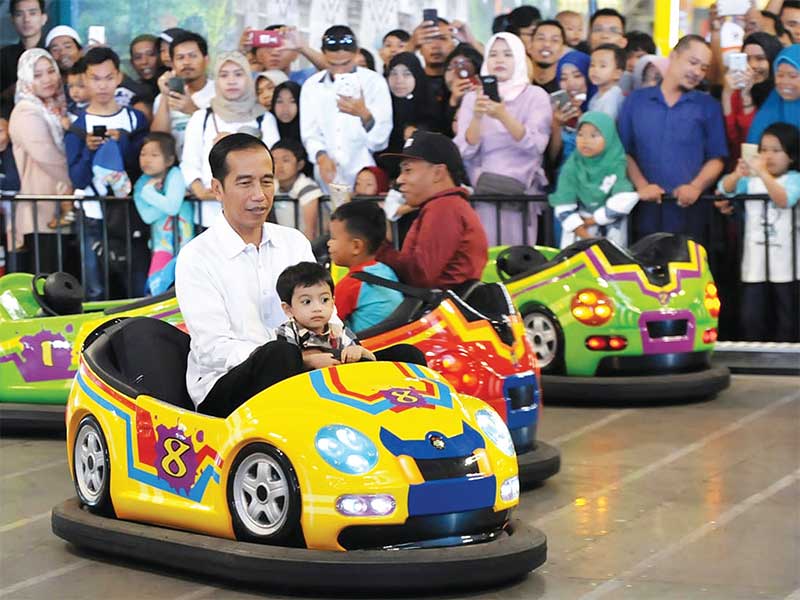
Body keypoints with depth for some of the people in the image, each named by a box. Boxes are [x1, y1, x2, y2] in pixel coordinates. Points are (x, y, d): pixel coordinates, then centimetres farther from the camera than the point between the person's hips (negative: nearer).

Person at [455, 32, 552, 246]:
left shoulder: (536, 95, 3)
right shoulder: (472, 98, 8)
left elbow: (536, 146, -12)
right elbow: (465, 152, -3)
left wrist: (503, 116, -25)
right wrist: (476, 117, -20)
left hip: (522, 189, -1)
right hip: (483, 190, 1)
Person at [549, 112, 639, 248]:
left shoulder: (616, 166, -12)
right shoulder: (572, 167, -11)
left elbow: (624, 201, -23)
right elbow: (564, 208, -12)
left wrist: (590, 221, -17)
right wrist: (586, 237, -17)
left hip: (611, 233, 0)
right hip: (578, 232, 0)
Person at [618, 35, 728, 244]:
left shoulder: (709, 107, 10)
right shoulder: (636, 101, 12)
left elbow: (717, 158, 6)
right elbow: (624, 151, 8)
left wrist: (695, 187, -10)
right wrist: (641, 185, -6)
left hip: (689, 209, 0)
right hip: (646, 209, 1)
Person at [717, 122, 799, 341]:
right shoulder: (751, 180, 9)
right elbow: (725, 189, -5)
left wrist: (763, 172, -31)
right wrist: (737, 174, -27)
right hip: (755, 262, 3)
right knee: (751, 317, 2)